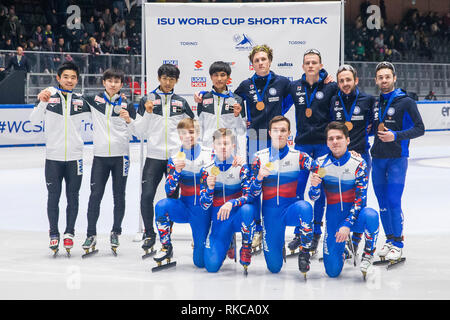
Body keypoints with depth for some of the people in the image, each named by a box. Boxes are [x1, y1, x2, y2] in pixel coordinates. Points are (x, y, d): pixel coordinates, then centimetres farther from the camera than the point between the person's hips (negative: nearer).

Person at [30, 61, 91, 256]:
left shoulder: (81, 100, 5)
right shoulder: (49, 96, -1)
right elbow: (34, 120, -9)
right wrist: (42, 102, -24)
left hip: (74, 157, 2)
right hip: (53, 157, -1)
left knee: (72, 197, 6)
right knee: (53, 196, 3)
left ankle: (69, 233, 18)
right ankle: (53, 234, 15)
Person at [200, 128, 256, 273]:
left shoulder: (242, 167, -6)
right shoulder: (207, 170, -1)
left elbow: (249, 196, -15)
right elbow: (204, 205, -2)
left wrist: (231, 203, -33)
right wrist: (210, 188, -22)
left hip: (239, 215, -2)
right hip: (219, 220, 2)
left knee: (247, 209, -39)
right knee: (211, 265, -12)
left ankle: (246, 248, -12)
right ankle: (228, 244, 24)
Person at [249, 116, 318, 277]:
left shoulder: (299, 157, -2)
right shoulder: (260, 157, 0)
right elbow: (253, 193, -1)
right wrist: (259, 177, -21)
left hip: (292, 208, -1)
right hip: (271, 213, 1)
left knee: (305, 207, -38)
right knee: (274, 267, -2)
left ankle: (304, 252, -18)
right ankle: (279, 245, 35)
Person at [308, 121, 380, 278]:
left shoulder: (358, 163, -11)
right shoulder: (321, 163, -4)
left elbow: (361, 198, -13)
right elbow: (313, 197, 0)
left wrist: (348, 224, -23)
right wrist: (314, 186, -23)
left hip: (355, 214, -2)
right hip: (333, 217, 2)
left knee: (371, 216, -39)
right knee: (332, 271, -6)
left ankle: (368, 254, -8)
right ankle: (348, 245, 29)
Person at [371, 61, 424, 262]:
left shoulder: (406, 102, -6)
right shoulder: (375, 103, 12)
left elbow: (419, 129, -8)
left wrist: (396, 135, -18)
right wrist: (374, 129, 3)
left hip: (397, 159, -6)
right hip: (377, 159, 6)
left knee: (393, 201, -10)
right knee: (382, 202, 8)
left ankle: (398, 243, -1)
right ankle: (389, 239, 19)